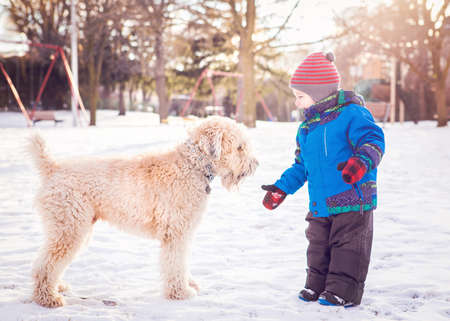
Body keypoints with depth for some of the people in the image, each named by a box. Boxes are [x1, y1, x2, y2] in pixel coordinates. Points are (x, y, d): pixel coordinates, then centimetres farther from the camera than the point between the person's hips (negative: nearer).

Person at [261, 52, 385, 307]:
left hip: (353, 199, -8)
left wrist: (362, 161, -37)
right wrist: (282, 188, 19)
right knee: (318, 245, 15)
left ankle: (343, 291, 7)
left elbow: (373, 139, -18)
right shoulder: (306, 127, 15)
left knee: (347, 245, -2)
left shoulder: (351, 113, -10)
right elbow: (301, 166, 23)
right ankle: (317, 286, 27)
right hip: (320, 205, 8)